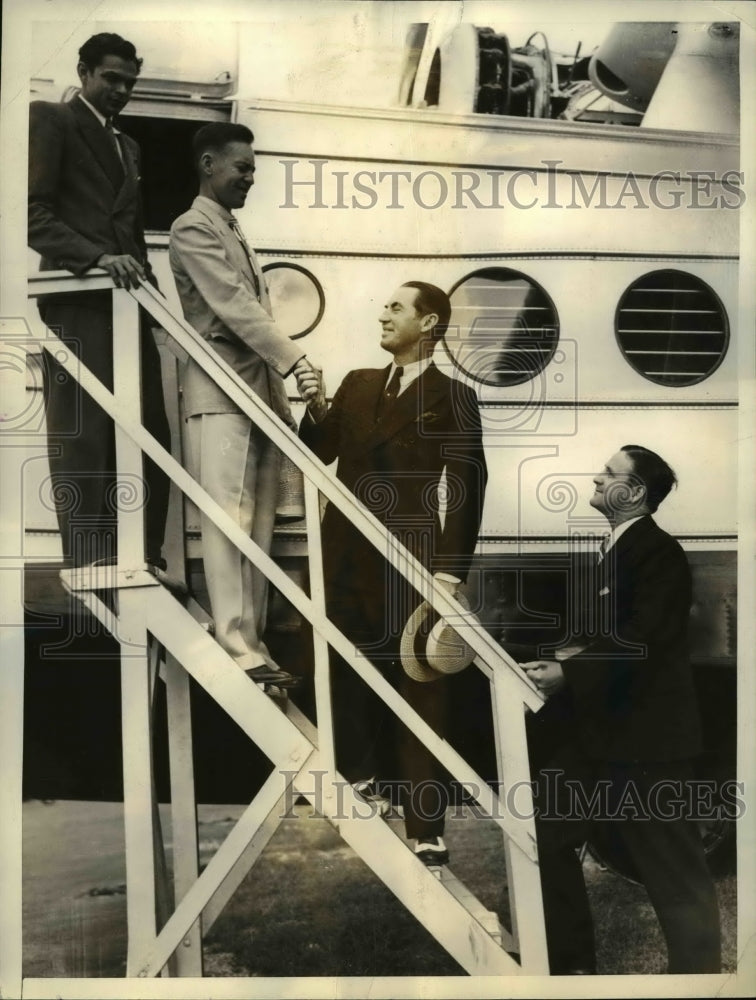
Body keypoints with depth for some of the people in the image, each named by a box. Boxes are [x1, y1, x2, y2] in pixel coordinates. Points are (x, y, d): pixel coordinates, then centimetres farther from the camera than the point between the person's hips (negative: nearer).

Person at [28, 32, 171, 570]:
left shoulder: (128, 146, 29)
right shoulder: (49, 119, 6)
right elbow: (34, 212, -6)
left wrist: (149, 284, 11)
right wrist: (97, 257, -19)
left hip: (126, 304, 7)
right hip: (77, 303, -7)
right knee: (85, 440, -9)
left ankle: (141, 564, 4)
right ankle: (90, 571, -7)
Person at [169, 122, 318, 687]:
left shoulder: (235, 232, 23)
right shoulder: (194, 228, -3)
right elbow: (235, 307, -15)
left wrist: (282, 396, 15)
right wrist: (297, 362, -21)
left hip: (260, 388, 8)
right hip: (222, 390, -8)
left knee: (259, 523, 5)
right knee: (230, 519, -11)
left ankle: (253, 637, 9)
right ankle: (237, 645, -11)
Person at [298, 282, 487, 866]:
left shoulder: (453, 398, -4)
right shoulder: (357, 384, 12)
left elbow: (466, 491, -8)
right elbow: (318, 455, 10)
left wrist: (450, 572, -13)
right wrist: (316, 409, -9)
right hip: (349, 556, 6)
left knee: (419, 694, 0)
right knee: (352, 674, 17)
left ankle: (427, 828, 6)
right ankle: (364, 777, 38)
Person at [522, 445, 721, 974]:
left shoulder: (659, 551, -15)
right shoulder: (619, 549, 13)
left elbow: (639, 643, -23)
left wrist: (569, 673, -22)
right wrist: (575, 650, 3)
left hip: (645, 737, -10)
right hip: (602, 731, 10)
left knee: (676, 873, 4)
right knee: (545, 834, 13)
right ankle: (572, 962, 27)